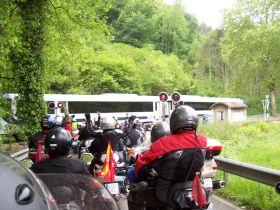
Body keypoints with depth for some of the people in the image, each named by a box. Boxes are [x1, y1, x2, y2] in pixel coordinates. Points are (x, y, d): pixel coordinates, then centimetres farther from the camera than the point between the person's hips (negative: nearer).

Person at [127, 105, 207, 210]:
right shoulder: (202, 140, -8)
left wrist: (138, 177, 7)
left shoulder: (164, 143, -24)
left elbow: (143, 163, -14)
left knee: (133, 196, 12)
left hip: (167, 195, -5)